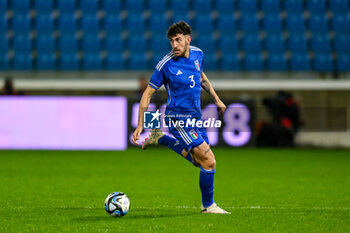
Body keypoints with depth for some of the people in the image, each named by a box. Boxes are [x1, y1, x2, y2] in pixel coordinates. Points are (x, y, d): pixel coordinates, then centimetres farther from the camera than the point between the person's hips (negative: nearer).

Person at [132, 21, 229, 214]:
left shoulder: (197, 54, 0)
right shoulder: (166, 64, -18)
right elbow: (148, 93, -11)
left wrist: (216, 99, 23)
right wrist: (140, 125, -14)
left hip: (195, 117, 7)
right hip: (178, 119, -7)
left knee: (199, 160, 22)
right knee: (209, 162, -12)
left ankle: (161, 139, 32)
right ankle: (208, 206, 5)